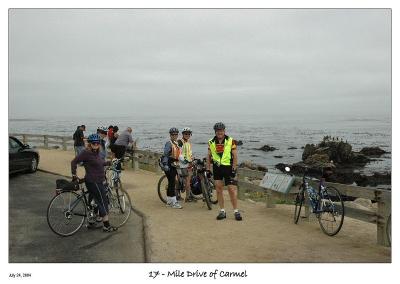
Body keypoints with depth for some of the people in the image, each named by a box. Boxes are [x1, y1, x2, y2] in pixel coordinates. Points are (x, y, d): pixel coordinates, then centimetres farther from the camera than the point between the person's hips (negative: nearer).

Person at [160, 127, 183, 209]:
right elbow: (165, 154, -20)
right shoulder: (169, 143, -11)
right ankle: (174, 202, -5)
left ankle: (169, 202, 21)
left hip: (174, 166, 9)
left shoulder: (177, 144, 16)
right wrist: (165, 164, -28)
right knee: (172, 183, -8)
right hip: (169, 166, -9)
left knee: (171, 184, 13)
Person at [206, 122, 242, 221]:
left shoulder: (231, 141, -5)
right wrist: (208, 169, 7)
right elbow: (209, 156, 12)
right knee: (219, 189, 5)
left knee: (232, 189, -5)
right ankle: (222, 211, 13)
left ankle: (236, 211, 4)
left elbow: (235, 156, -4)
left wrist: (234, 169, -9)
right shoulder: (211, 142, 5)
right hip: (217, 168, 3)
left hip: (228, 167, -3)